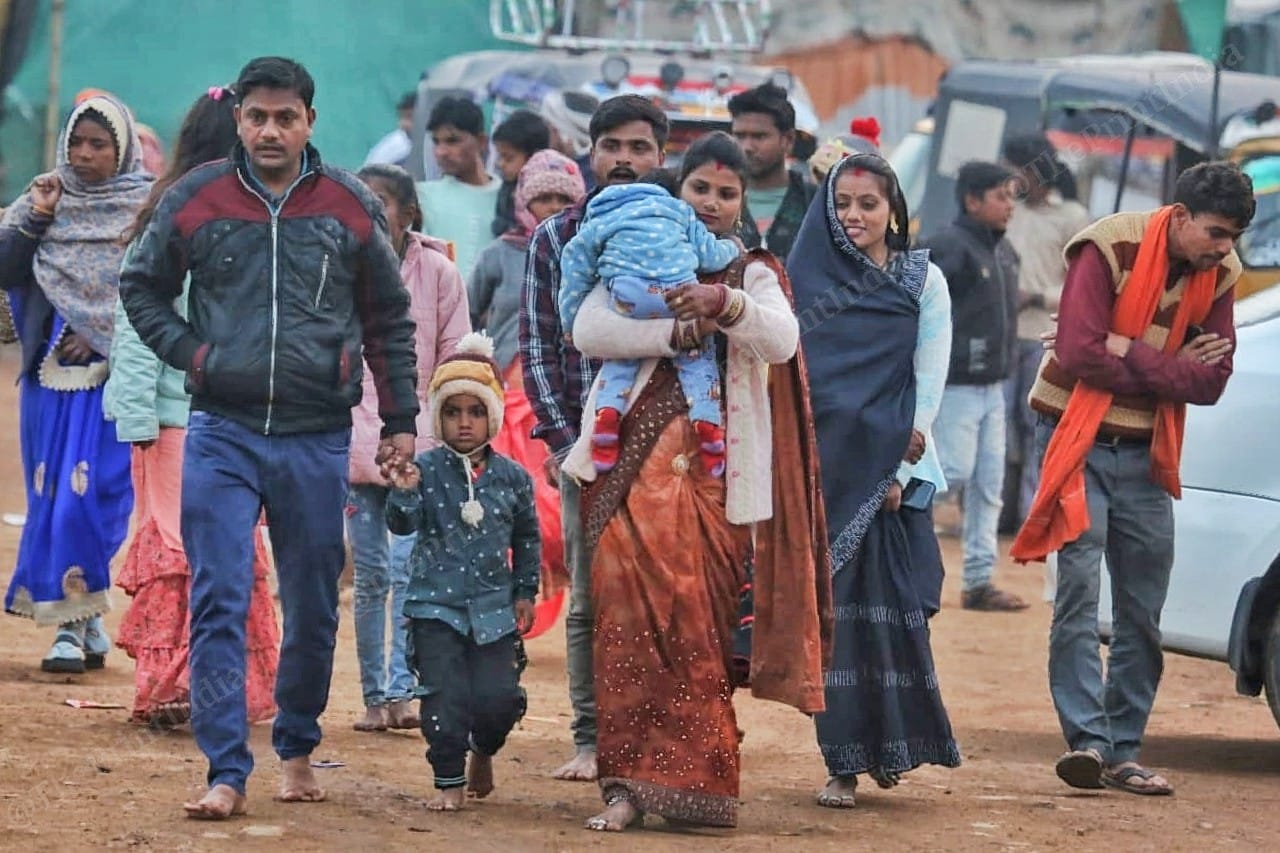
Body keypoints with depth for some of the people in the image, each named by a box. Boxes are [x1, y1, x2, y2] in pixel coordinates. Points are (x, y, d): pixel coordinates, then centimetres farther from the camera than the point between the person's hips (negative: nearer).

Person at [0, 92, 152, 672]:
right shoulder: (47, 200, 10)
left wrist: (101, 338, -11)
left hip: (113, 376, -4)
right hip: (51, 374, 4)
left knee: (88, 494, -11)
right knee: (53, 495, 4)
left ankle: (74, 623, -8)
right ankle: (83, 621, 11)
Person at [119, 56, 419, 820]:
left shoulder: (351, 207, 3)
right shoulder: (196, 199, 1)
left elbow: (391, 320, 11)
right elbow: (141, 288, 13)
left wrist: (401, 420, 8)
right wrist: (189, 352, -2)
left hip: (318, 440, 1)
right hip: (223, 433, -1)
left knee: (314, 608, 10)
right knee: (219, 604, -8)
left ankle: (298, 749, 28)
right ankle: (228, 771, -9)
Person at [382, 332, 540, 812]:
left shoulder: (511, 478, 3)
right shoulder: (426, 470, -4)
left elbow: (527, 536, 15)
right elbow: (402, 525, -13)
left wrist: (526, 592, 13)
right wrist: (403, 492, -32)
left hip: (493, 607, 2)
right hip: (435, 605, -2)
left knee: (498, 698, -3)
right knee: (444, 696, -6)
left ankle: (483, 752, 29)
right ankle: (449, 780, 9)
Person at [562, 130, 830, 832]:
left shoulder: (755, 274, 14)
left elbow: (782, 341, -7)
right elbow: (589, 331, -5)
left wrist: (723, 303, -24)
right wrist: (680, 331, -13)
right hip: (637, 461, 0)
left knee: (700, 620, -7)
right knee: (633, 612, -10)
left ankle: (693, 781, -1)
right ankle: (628, 784, -9)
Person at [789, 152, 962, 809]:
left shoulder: (924, 280, 5)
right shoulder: (809, 280, 6)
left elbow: (929, 382, 1)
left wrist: (900, 472, -7)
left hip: (894, 472, 0)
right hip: (827, 468, 0)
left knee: (892, 607, -4)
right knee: (834, 610, -5)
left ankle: (892, 747, 11)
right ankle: (844, 763, -3)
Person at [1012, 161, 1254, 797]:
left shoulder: (1217, 275, 2)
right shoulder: (1109, 249, -14)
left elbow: (1211, 381, -5)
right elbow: (1078, 354, -22)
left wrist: (1130, 356, -17)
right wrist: (1168, 367, -14)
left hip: (1145, 456, 5)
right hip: (1081, 445, -5)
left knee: (1142, 612, 4)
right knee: (1079, 589, -15)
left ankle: (1123, 751, 9)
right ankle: (1087, 738, -18)